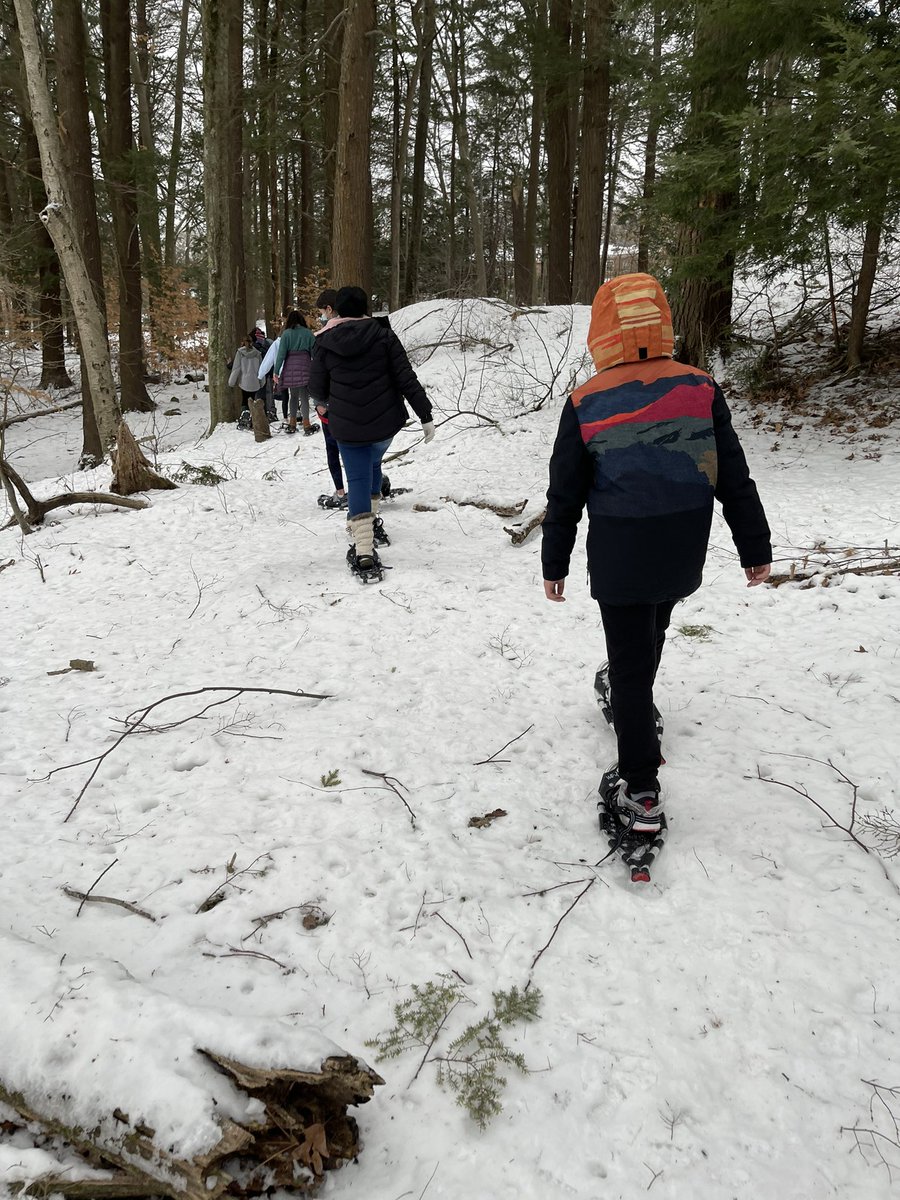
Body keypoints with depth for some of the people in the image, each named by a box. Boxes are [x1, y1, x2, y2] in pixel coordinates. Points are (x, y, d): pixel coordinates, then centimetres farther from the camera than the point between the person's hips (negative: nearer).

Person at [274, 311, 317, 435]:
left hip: (290, 368, 1)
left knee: (293, 395, 14)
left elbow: (281, 354, -2)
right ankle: (306, 424, -6)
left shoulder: (286, 333, 3)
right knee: (304, 396, 0)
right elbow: (314, 352, 3)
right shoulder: (308, 333, 4)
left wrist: (276, 372, 0)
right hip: (304, 367, -1)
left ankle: (292, 424, 14)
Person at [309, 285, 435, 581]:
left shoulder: (325, 342, -2)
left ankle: (364, 553, -9)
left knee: (358, 479, 2)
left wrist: (323, 402, 29)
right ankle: (370, 521, 37)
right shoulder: (383, 335, -4)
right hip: (384, 423, 1)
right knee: (373, 465, 29)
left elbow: (317, 387, 5)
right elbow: (406, 379, -8)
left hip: (346, 426, -1)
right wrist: (426, 416, -3)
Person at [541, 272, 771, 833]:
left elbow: (565, 496, -4)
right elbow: (734, 478, -2)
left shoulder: (586, 404, -11)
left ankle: (641, 791, 7)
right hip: (684, 557, 3)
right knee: (650, 634, 29)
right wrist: (755, 546, 7)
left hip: (618, 560, -3)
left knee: (629, 664, 5)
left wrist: (555, 563, 7)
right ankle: (637, 706, 54)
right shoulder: (701, 389, -6)